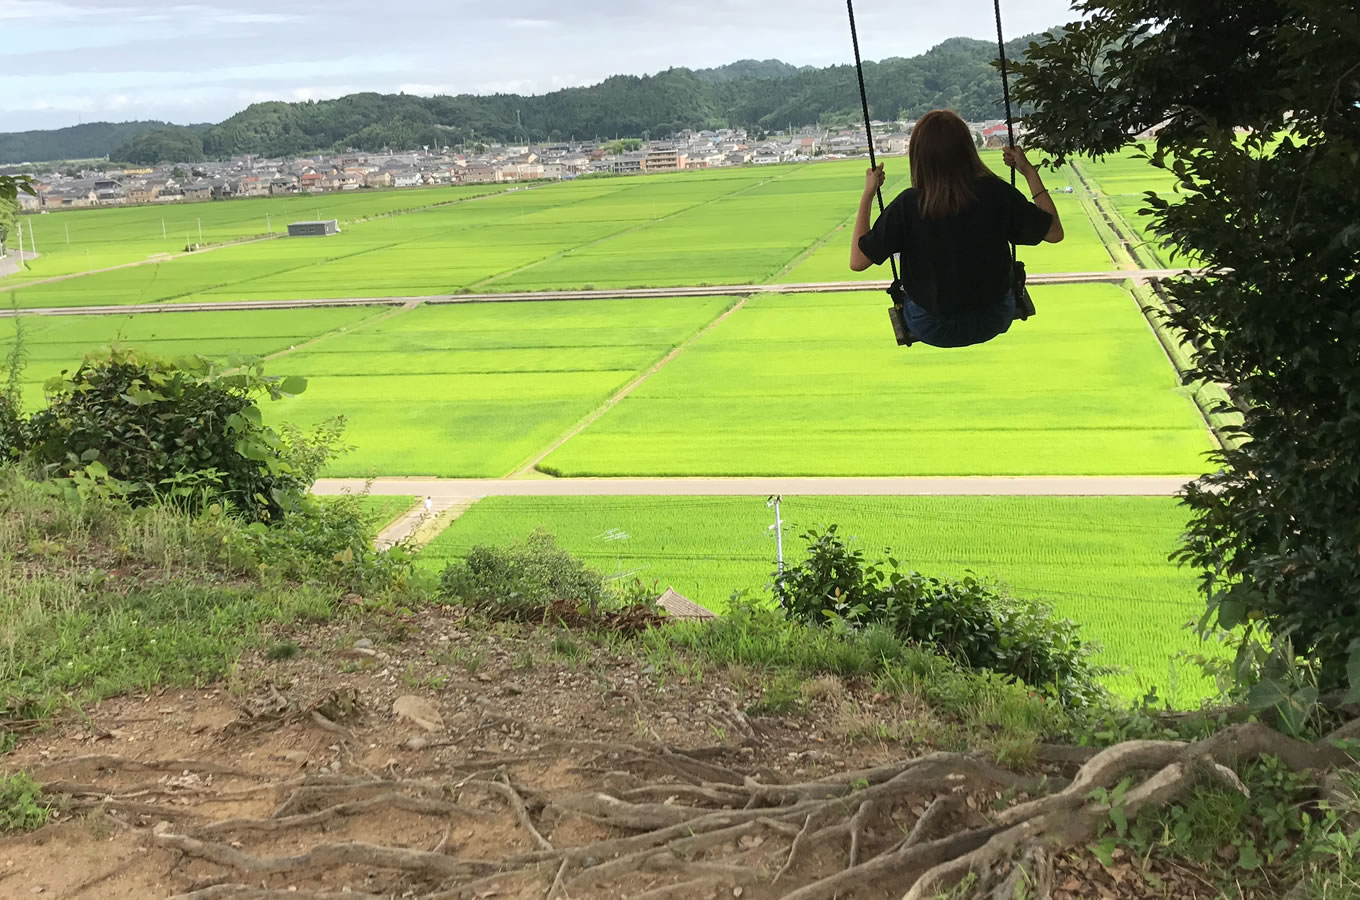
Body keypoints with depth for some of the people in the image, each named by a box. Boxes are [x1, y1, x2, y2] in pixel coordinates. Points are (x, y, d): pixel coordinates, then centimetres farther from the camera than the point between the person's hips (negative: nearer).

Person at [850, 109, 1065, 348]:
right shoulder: (996, 193, -20)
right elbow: (1054, 232, -8)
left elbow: (857, 261, -16)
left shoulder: (908, 205, -24)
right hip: (993, 321, 2)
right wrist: (1030, 173, -2)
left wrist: (868, 194, -8)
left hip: (931, 328, -1)